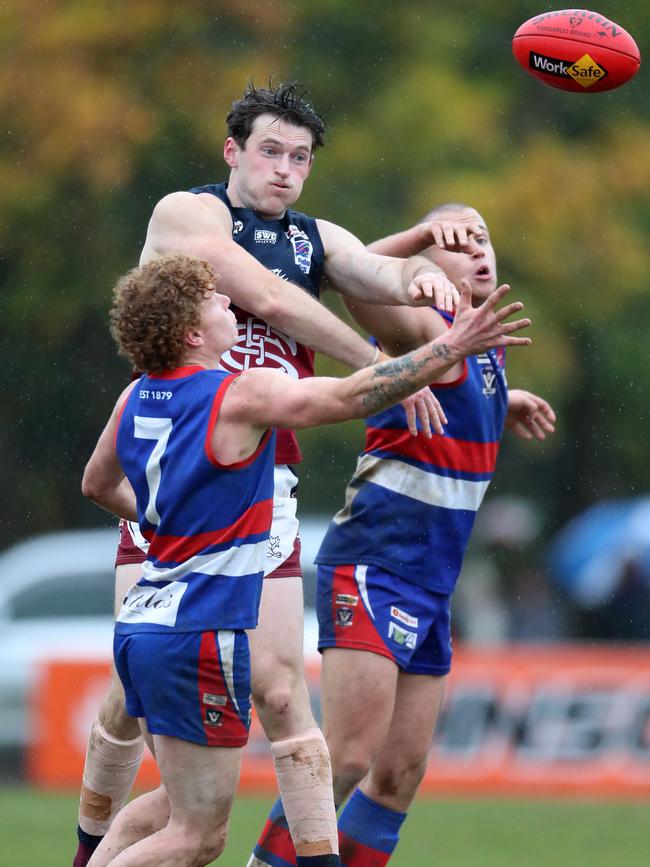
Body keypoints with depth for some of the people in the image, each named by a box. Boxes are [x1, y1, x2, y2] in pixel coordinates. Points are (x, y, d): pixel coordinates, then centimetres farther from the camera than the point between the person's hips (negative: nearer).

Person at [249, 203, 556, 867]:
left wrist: (504, 406, 22)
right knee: (350, 757, -17)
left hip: (428, 587, 9)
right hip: (373, 567, -9)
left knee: (401, 773, 8)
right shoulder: (421, 326, -10)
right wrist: (422, 234, -45)